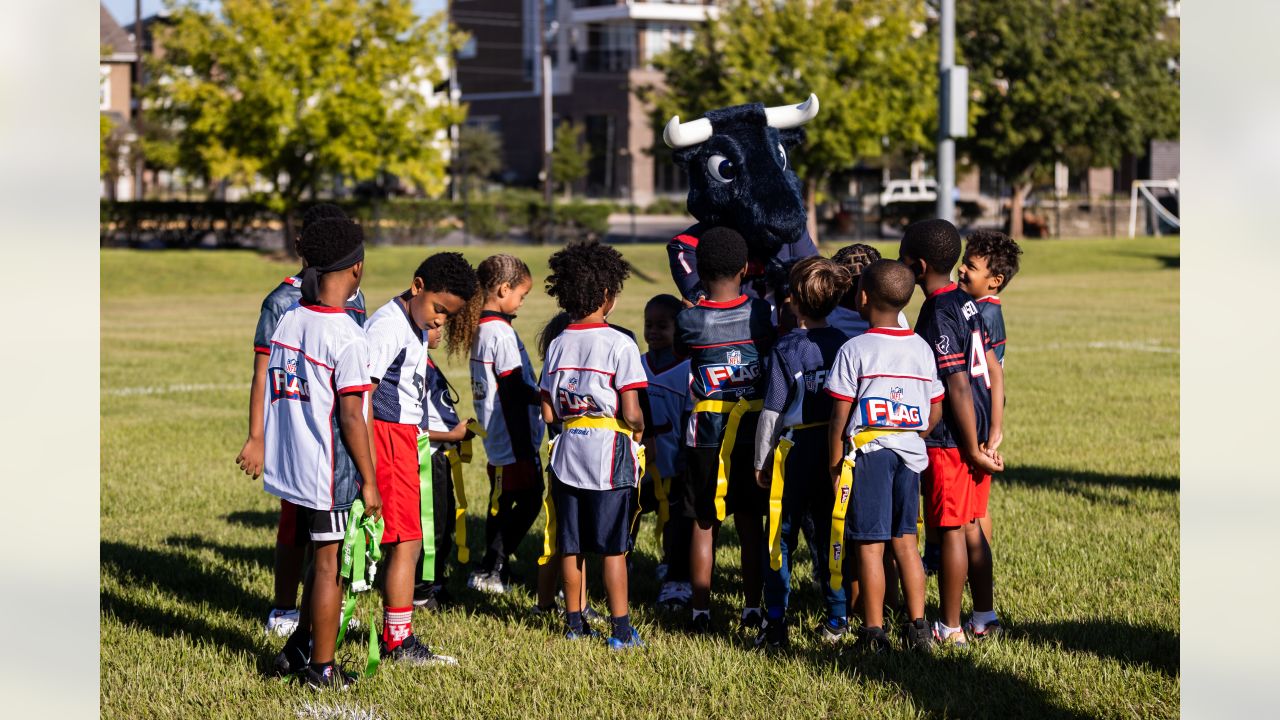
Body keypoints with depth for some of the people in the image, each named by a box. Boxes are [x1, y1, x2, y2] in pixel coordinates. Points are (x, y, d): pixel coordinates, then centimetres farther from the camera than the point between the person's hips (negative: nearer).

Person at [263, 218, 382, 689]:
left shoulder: (289, 319, 3)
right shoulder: (347, 337, -18)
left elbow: (277, 393, 10)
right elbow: (350, 417, -18)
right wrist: (368, 480, -11)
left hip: (290, 464, 7)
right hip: (328, 472, -7)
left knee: (322, 558, 21)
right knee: (330, 566, 5)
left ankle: (298, 649, 27)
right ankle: (321, 668, 14)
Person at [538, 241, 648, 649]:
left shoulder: (558, 345, 4)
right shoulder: (619, 344, -12)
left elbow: (548, 413, 4)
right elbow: (631, 413, -16)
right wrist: (638, 431, 4)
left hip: (567, 457, 5)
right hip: (609, 455, -5)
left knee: (571, 545, 12)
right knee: (613, 547, 0)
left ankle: (574, 622, 20)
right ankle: (620, 628, 2)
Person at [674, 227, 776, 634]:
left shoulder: (689, 320, -9)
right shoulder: (762, 314, -5)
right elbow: (774, 355, 7)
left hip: (705, 433, -1)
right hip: (752, 431, 1)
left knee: (704, 523, 7)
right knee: (750, 522, 10)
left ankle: (700, 611, 9)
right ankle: (752, 611, 12)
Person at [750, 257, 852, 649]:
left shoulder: (785, 349, -13)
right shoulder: (843, 344, 0)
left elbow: (772, 413, -11)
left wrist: (761, 462, -1)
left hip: (795, 452, -4)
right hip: (835, 452, 4)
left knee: (782, 538, 3)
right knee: (830, 533, 14)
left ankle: (775, 623, 0)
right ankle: (837, 616, 18)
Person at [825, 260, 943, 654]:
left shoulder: (854, 350, -9)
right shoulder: (922, 348, 6)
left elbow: (840, 415, -9)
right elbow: (935, 412, 9)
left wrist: (835, 464, -1)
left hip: (868, 451, -5)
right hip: (910, 453, 5)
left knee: (869, 545, 0)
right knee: (905, 540, 13)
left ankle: (874, 632, 3)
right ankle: (917, 626, 12)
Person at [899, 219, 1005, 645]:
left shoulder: (937, 316, -18)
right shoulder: (966, 304, 9)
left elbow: (958, 387, -20)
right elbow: (993, 371, 10)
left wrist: (973, 449, -16)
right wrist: (993, 436, 10)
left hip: (951, 441, -9)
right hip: (974, 437, 9)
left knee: (950, 531, 0)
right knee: (970, 527, 16)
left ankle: (949, 627, 7)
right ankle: (985, 618, 23)